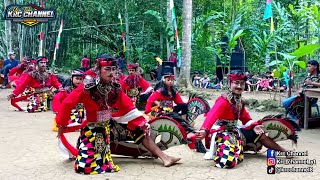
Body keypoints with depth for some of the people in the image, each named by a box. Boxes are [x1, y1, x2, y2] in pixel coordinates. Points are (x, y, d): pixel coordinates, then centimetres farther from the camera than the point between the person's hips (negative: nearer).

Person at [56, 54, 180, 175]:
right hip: (93, 127, -4)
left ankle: (164, 157, 3)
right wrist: (62, 124, -4)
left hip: (113, 122, 4)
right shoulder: (88, 86, -20)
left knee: (142, 130, -5)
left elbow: (128, 108, -3)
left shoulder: (116, 87, -6)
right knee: (84, 166, -15)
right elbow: (67, 103, -13)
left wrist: (142, 122, -12)